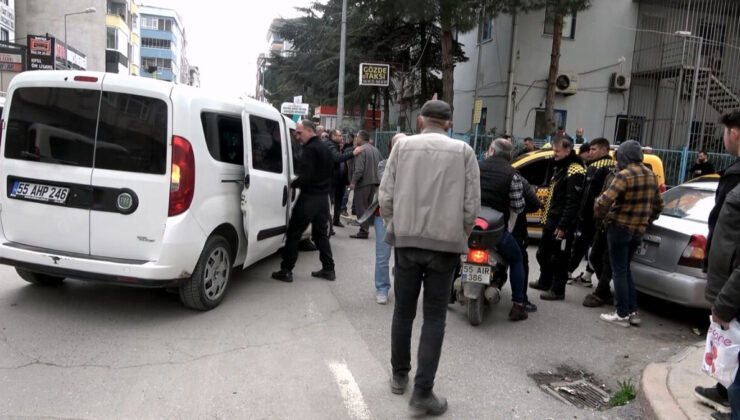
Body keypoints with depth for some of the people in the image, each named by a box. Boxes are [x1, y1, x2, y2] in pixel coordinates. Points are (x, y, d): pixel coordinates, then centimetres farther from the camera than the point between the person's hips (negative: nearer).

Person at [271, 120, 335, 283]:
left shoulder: (309, 149, -15)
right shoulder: (325, 148, 15)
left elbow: (305, 176, -22)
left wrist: (292, 184, -8)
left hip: (309, 196, -9)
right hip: (323, 196, 9)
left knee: (293, 234, -1)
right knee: (321, 233, 17)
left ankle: (286, 271, 2)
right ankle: (328, 269, 19)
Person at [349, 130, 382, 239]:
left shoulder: (361, 150, -12)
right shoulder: (375, 150, 13)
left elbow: (359, 169, -21)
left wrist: (353, 182, -18)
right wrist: (378, 178, 17)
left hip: (363, 182, -8)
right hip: (375, 182, 8)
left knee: (360, 206, -3)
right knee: (369, 206, 15)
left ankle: (363, 231, -5)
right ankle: (366, 228, 20)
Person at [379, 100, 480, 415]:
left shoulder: (403, 145, 2)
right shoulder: (463, 151, 0)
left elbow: (385, 195, -1)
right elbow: (471, 205, -3)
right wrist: (459, 237, 12)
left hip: (406, 240, 1)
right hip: (445, 243, -1)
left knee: (403, 311, 15)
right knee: (434, 318, 6)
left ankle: (399, 376, 30)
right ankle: (422, 392, 6)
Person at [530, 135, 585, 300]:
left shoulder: (575, 172, -17)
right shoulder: (560, 168, 16)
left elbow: (572, 203, -22)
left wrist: (562, 226, -24)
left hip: (561, 224, -10)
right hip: (550, 222, 10)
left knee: (559, 258, 0)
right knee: (543, 254, 20)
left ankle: (558, 290, 10)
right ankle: (545, 282, 35)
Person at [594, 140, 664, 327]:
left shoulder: (625, 175, -17)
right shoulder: (651, 175, 8)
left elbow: (605, 200, -26)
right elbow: (658, 205, 16)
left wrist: (599, 213, -7)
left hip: (620, 228, -7)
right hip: (639, 230, 8)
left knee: (619, 272, 1)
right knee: (626, 270, 18)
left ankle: (622, 315, 5)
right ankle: (633, 312, 19)